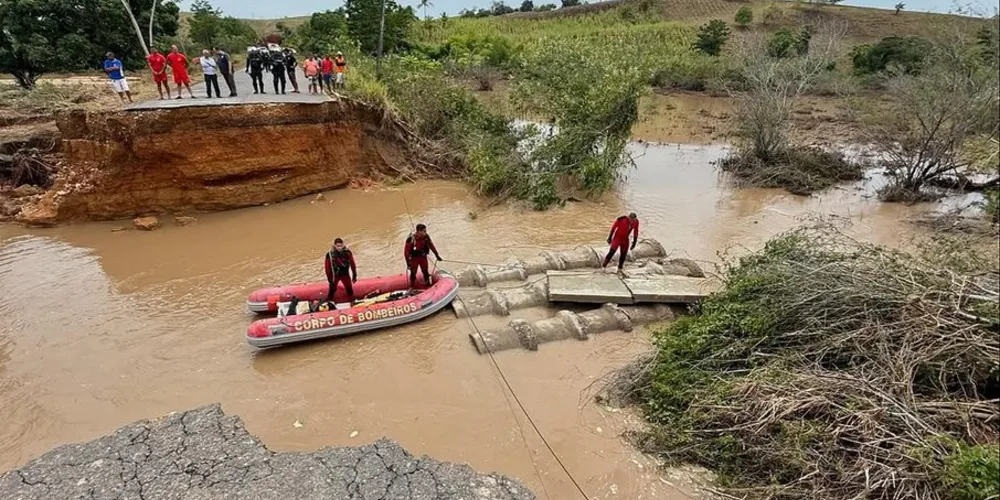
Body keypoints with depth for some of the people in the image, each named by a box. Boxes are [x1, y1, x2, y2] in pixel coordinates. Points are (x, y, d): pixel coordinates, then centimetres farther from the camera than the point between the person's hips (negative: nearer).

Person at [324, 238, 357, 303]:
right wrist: (329, 278, -8)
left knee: (350, 290, 11)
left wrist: (354, 276, 1)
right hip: (335, 275, -2)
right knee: (332, 290, 6)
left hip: (345, 274, 2)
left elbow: (352, 264, -4)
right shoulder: (330, 254, -21)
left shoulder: (347, 252, -15)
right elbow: (327, 267, -11)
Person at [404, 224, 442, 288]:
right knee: (413, 273, 7)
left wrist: (437, 255, 9)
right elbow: (406, 251, -19)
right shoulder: (411, 239, -27)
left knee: (425, 272, 11)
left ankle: (428, 285, 28)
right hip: (414, 258, -3)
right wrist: (408, 262, -20)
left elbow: (431, 246, 2)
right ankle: (412, 287, 25)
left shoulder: (426, 237, -14)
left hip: (423, 257, 3)